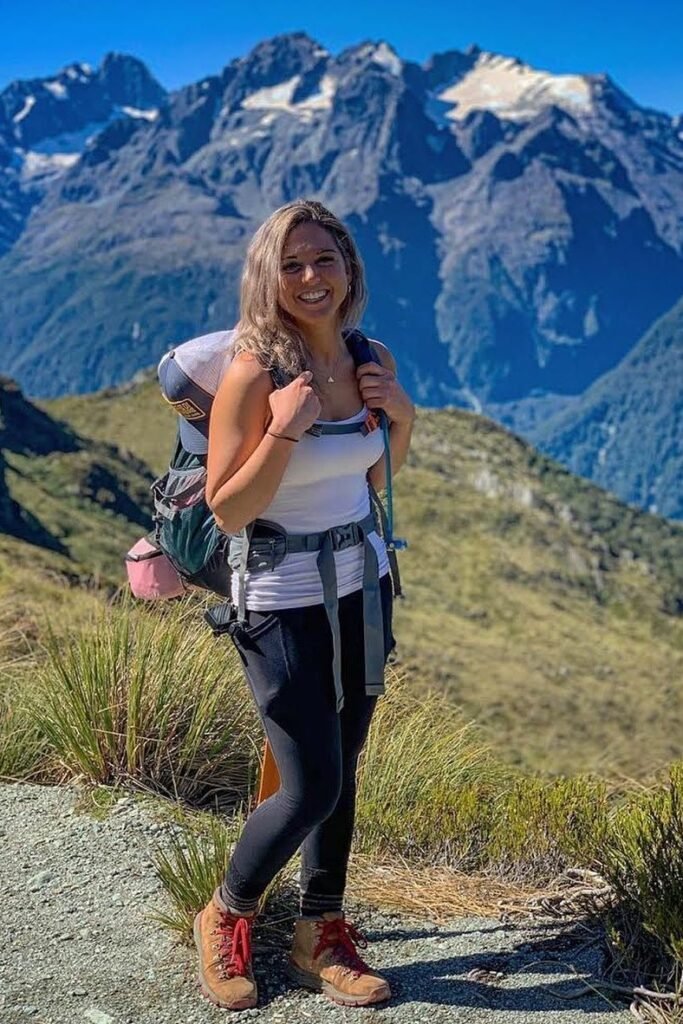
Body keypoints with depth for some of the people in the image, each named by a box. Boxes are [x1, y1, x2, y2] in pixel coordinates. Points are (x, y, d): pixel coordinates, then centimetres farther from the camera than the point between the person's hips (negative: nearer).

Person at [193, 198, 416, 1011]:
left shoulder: (370, 359, 2)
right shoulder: (254, 372, -16)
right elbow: (227, 511, -16)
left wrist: (403, 415, -4)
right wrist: (286, 428, -27)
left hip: (363, 588, 6)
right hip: (284, 602, -6)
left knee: (341, 772, 11)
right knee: (311, 785, -4)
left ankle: (320, 939, 28)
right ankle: (225, 917, 23)